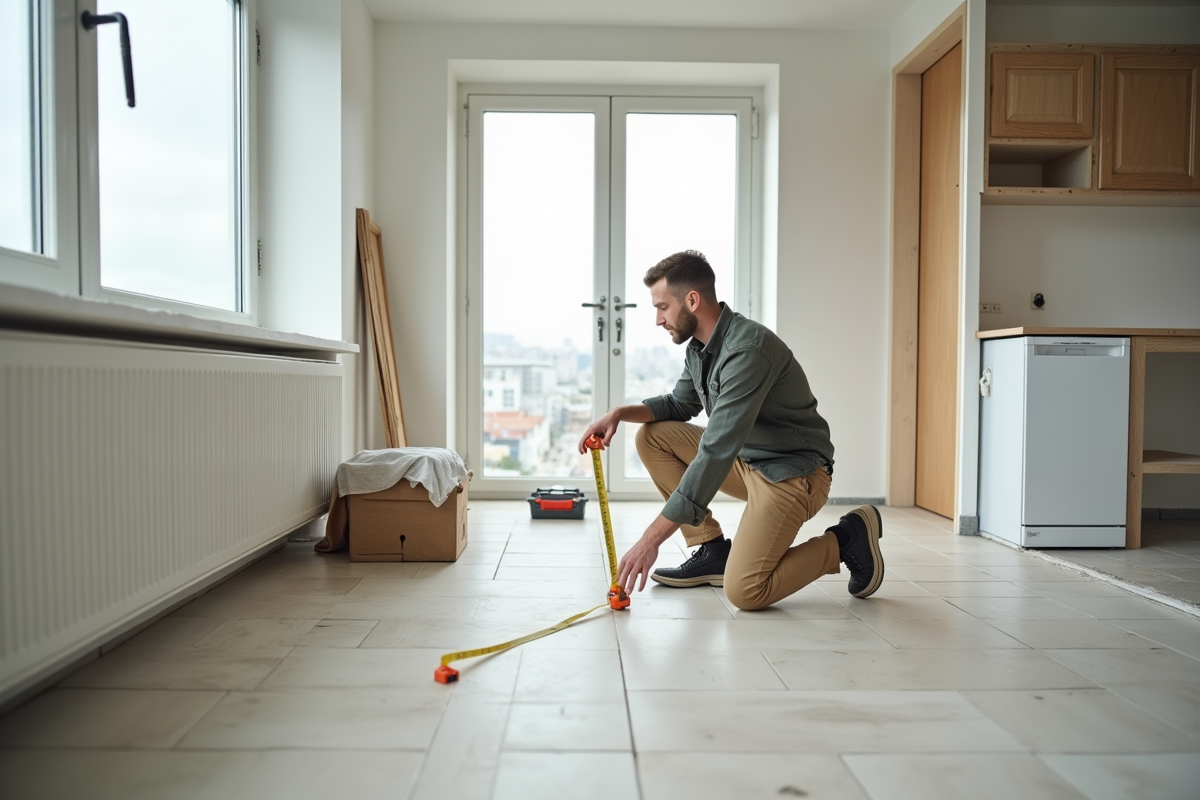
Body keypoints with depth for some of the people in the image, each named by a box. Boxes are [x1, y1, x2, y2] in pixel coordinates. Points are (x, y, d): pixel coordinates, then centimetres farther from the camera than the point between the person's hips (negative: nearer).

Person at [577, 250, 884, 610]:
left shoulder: (747, 349, -27)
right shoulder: (699, 346, 2)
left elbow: (716, 453, -33)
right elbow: (679, 405, 18)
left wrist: (652, 538, -33)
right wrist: (621, 412, -4)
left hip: (792, 472, -9)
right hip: (744, 459, 9)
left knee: (744, 593, -21)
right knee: (652, 436, 0)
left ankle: (846, 539, 3)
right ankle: (712, 550, 3)